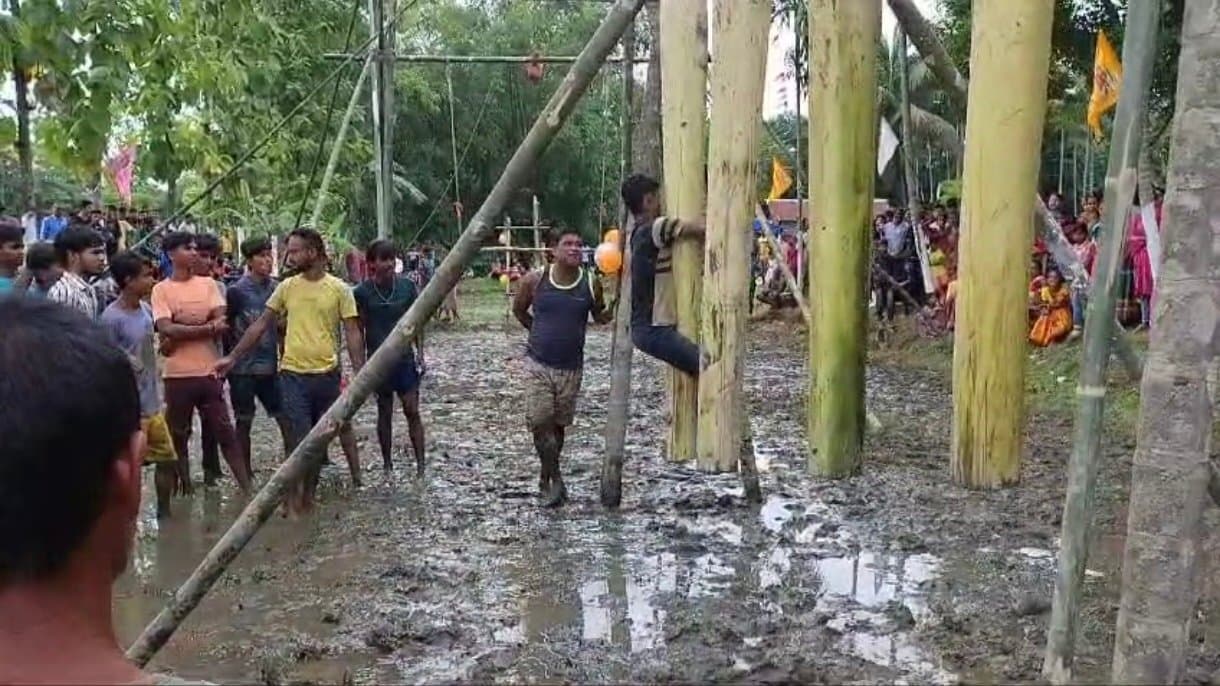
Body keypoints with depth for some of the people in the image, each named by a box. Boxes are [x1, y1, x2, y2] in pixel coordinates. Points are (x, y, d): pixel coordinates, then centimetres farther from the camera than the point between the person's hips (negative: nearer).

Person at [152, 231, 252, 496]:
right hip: (177, 375, -1)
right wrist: (207, 327, -15)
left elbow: (221, 324, -3)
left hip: (209, 371, 2)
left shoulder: (208, 284, 7)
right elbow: (167, 330, -13)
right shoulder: (161, 289, 0)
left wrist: (182, 332, -11)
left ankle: (247, 488, 7)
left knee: (226, 434, 5)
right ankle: (186, 488, 21)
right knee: (179, 436, 8)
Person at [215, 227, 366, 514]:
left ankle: (308, 496, 26)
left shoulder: (339, 289, -2)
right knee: (300, 440, -4)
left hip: (327, 374, 0)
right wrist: (232, 357, 4)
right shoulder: (287, 287, 3)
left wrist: (359, 374, -10)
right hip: (293, 374, 0)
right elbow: (260, 325, 8)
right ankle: (294, 499, 7)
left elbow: (353, 334, -3)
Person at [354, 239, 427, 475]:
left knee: (412, 410, -3)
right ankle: (387, 463, 22)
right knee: (384, 412, 10)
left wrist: (420, 352, 1)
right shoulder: (362, 292, -6)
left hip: (405, 358, 1)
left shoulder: (407, 286, -2)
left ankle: (421, 464, 0)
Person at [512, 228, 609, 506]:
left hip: (571, 367, 1)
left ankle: (546, 479, 29)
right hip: (538, 363, -1)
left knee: (558, 424, 11)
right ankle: (555, 478, 5)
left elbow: (600, 317, 10)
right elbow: (518, 310, 12)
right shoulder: (534, 280, -7)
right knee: (539, 421, -11)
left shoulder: (591, 284, -5)